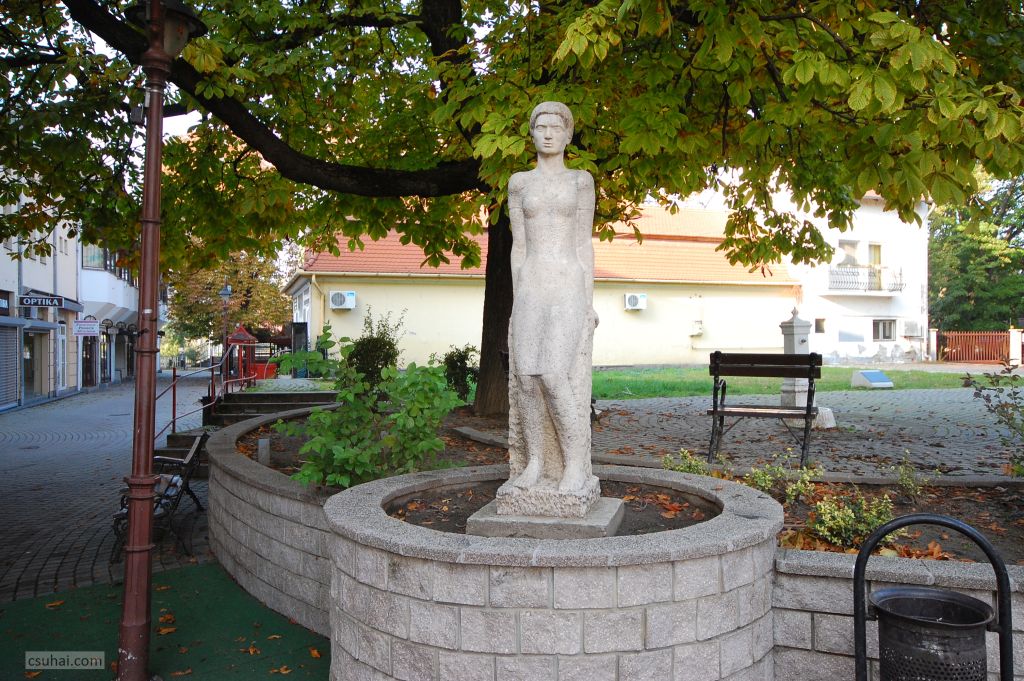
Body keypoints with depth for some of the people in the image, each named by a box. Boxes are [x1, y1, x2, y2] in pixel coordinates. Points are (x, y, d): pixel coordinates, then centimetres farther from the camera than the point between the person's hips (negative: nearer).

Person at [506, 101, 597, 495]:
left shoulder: (581, 180, 8)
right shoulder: (519, 182, 12)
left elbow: (584, 243, 5)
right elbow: (518, 245, 10)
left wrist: (589, 302, -2)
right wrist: (516, 302, 4)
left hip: (568, 288, -2)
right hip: (531, 288, 3)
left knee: (554, 376, -16)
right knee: (527, 379, -5)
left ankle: (576, 462, -2)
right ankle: (534, 462, 10)